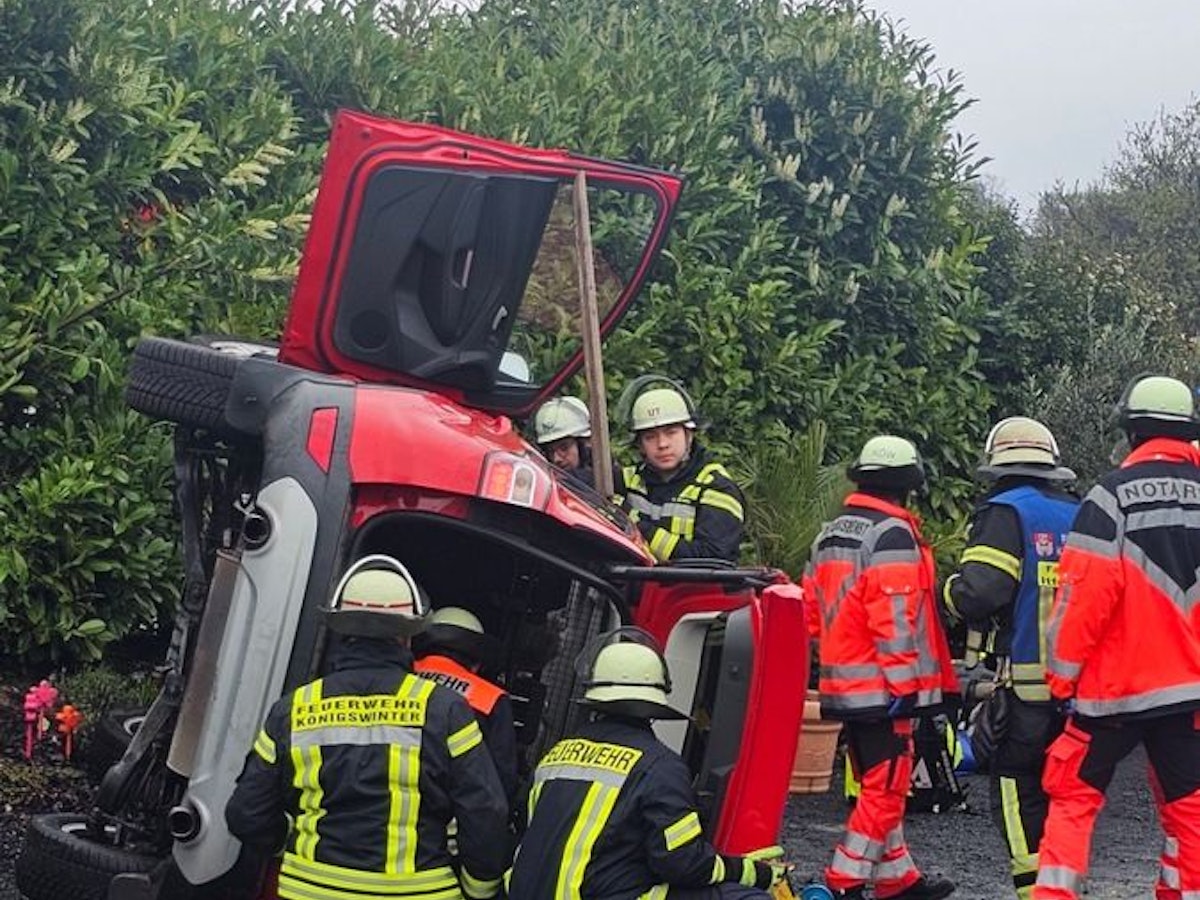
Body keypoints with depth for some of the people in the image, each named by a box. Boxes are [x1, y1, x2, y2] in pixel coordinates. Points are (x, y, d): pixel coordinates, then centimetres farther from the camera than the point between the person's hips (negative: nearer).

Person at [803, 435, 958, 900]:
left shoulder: (829, 536, 15)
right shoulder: (892, 534, -13)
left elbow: (813, 612, 19)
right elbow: (896, 617, -19)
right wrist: (905, 683, -16)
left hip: (843, 684, 9)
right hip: (882, 688, -9)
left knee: (877, 785, 17)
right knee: (886, 788, -4)